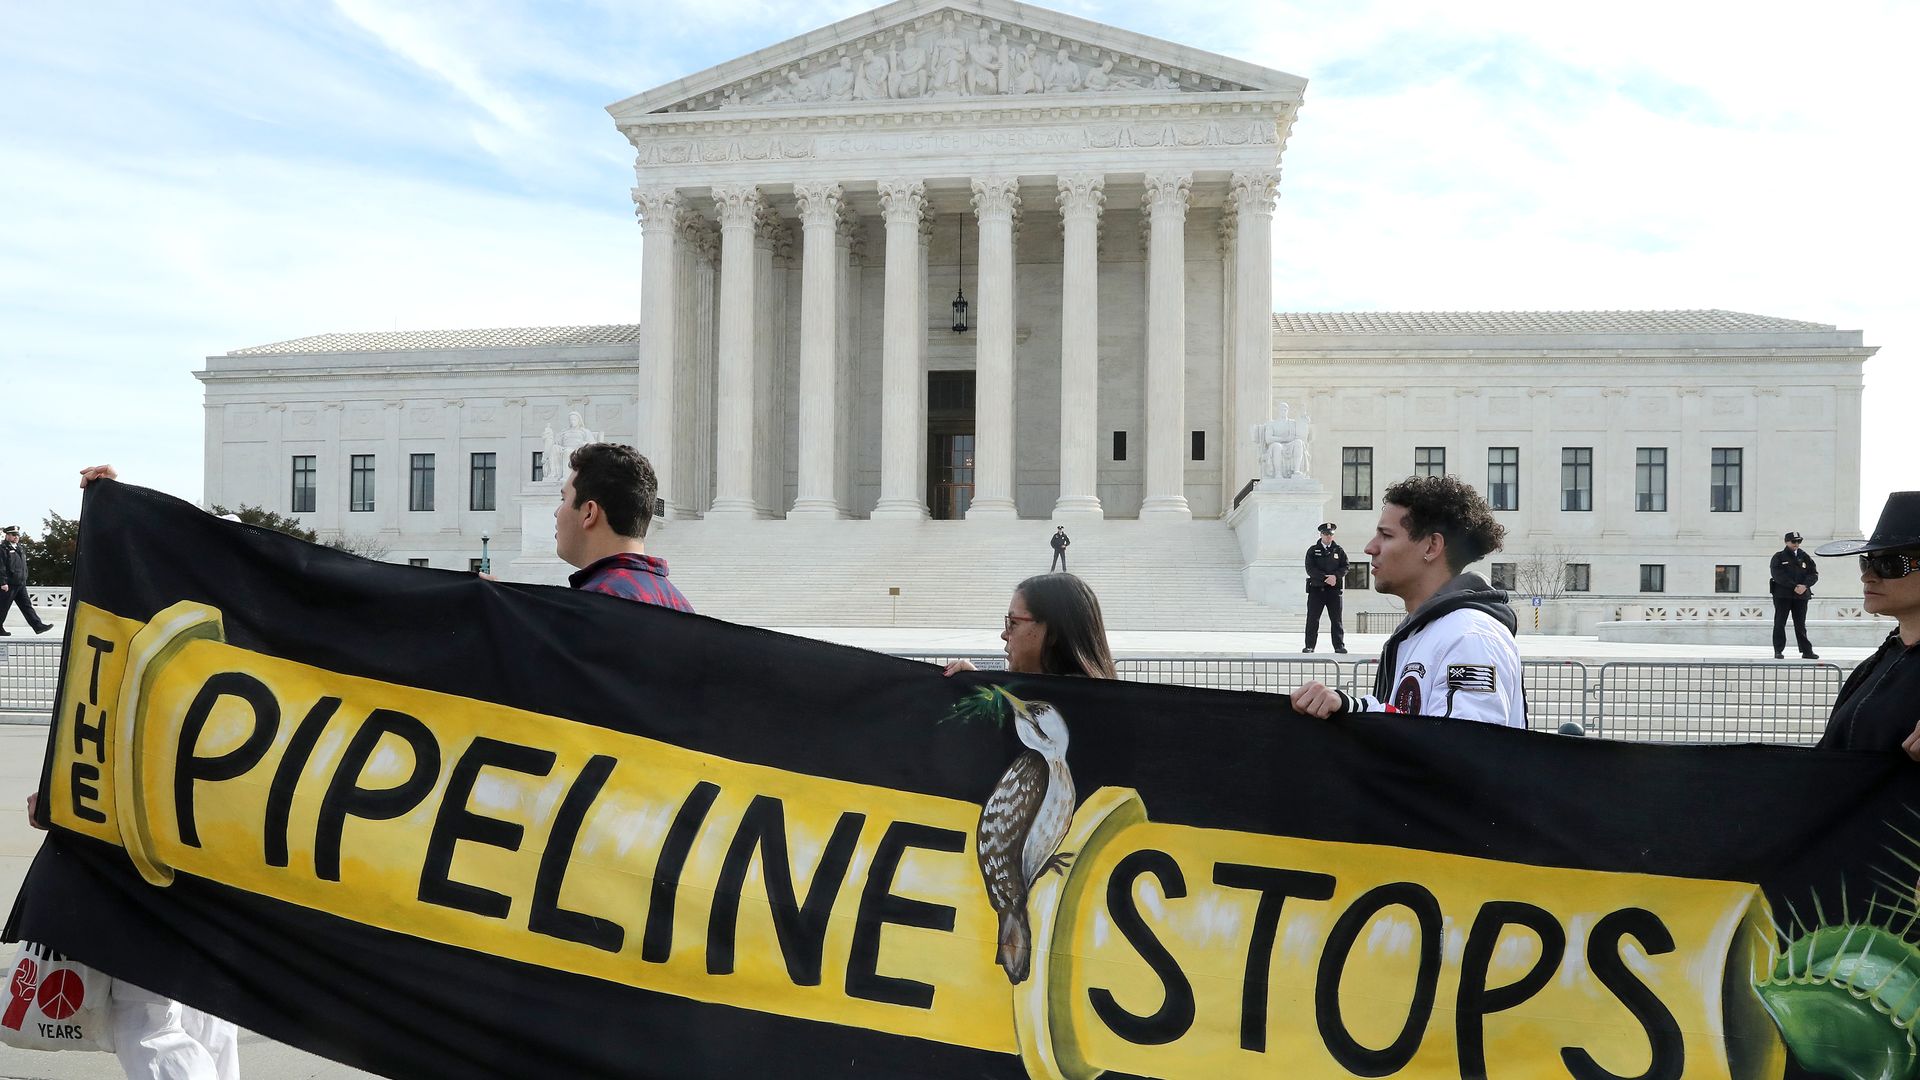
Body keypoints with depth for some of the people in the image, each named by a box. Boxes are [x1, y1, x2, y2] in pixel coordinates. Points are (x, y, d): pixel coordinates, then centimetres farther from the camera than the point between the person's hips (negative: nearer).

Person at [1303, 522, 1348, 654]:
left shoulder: (1339, 550, 11)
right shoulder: (1312, 550, 7)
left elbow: (1345, 567, 4)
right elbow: (1310, 569, -4)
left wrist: (1335, 576, -16)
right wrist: (1325, 577, -15)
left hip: (1334, 589, 1)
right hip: (1316, 588, -1)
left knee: (1336, 619, 1)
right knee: (1312, 619, -2)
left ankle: (1339, 645, 6)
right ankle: (1309, 646, 3)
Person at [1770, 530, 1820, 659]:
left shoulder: (1804, 557, 13)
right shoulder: (1779, 557, 2)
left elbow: (1814, 574, 5)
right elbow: (1778, 575, -10)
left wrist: (1804, 585, -13)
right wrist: (1794, 587, -18)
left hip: (1801, 595, 3)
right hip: (1782, 595, -3)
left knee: (1800, 624, 6)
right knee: (1780, 623, -1)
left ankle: (1806, 651, 8)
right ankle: (1778, 651, 2)